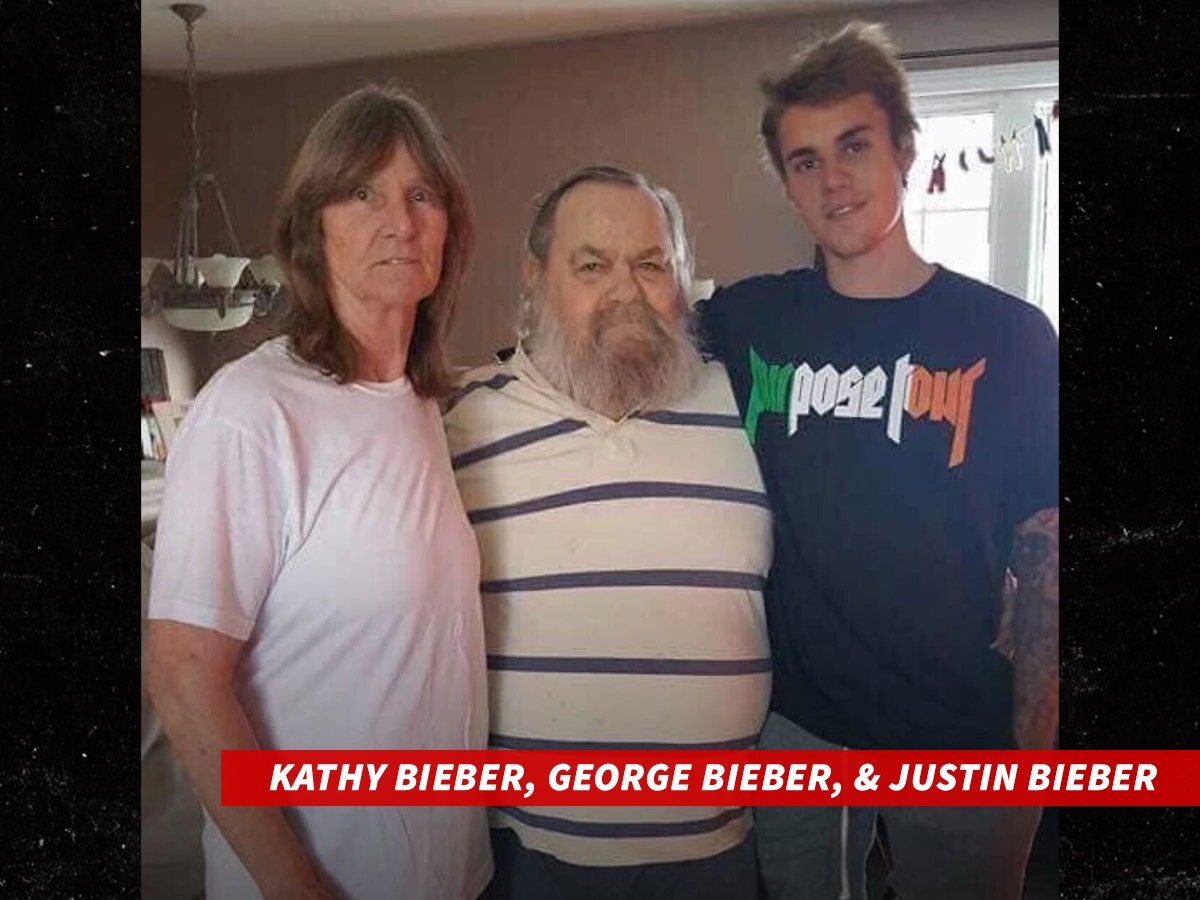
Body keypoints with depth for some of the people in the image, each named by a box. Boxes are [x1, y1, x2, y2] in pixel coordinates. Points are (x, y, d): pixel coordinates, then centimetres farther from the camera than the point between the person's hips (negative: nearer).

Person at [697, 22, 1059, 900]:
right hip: (793, 725, 2)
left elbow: (1044, 551, -4)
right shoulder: (747, 323, -2)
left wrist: (1037, 739, -7)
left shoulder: (1008, 334, -5)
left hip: (964, 736, -1)